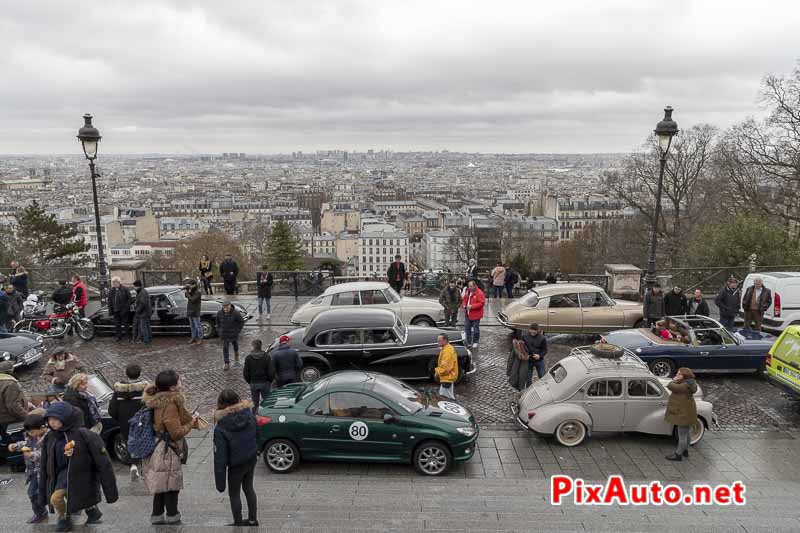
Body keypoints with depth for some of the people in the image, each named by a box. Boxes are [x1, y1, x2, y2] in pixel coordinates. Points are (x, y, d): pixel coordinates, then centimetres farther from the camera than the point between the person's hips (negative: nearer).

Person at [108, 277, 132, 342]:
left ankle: (127, 336, 14)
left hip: (124, 310, -4)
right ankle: (118, 336, 20)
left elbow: (129, 299, -5)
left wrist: (127, 307, -13)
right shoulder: (111, 291, 7)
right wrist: (110, 310, 2)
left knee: (125, 324, 5)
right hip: (116, 310, 4)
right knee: (117, 324, 11)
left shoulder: (125, 289, -4)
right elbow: (109, 301, 9)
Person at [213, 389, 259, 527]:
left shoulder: (221, 428, -23)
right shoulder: (249, 415, -14)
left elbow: (220, 456, -18)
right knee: (248, 487, 25)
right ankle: (252, 519, 37)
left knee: (234, 494, 17)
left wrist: (220, 482, -11)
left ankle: (238, 524, 30)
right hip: (252, 459, 5)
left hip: (236, 465, -5)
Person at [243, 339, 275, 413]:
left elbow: (245, 373, -2)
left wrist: (249, 381, 13)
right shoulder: (267, 357, -10)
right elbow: (271, 372, -10)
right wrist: (270, 381, 7)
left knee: (255, 404, 11)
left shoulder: (248, 357, -6)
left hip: (253, 383, 1)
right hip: (265, 383, -1)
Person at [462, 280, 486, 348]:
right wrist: (464, 305, -1)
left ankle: (475, 342, 18)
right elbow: (464, 300, 20)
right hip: (467, 314, 7)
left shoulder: (479, 293, -16)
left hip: (475, 314, -7)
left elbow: (482, 303, -20)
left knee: (475, 328, 4)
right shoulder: (467, 292, 7)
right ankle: (468, 340, 25)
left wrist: (472, 306, -25)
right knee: (467, 327, 12)